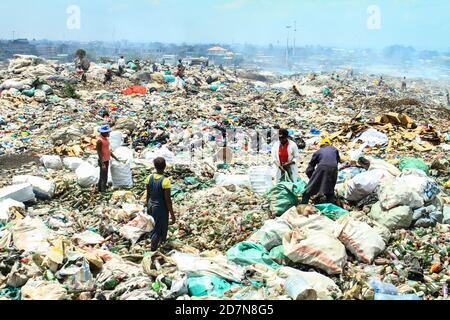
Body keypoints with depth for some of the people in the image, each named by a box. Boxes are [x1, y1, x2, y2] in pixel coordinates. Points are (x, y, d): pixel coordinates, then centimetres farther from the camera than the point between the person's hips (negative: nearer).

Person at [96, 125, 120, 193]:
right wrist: (102, 164, -24)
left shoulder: (106, 138, 7)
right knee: (104, 177, -4)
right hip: (103, 161, -9)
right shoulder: (100, 140, -20)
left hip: (107, 160, 9)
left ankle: (99, 189, 29)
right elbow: (99, 152, -21)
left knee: (103, 176, 18)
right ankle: (103, 191, 2)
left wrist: (115, 158, 17)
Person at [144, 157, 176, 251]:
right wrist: (172, 214, -13)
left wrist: (147, 205, 21)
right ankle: (153, 250, 18)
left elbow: (148, 194, 5)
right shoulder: (165, 181, -24)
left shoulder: (150, 178, -6)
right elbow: (167, 199, -21)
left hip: (151, 206, 6)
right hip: (161, 208, -6)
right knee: (158, 229, 9)